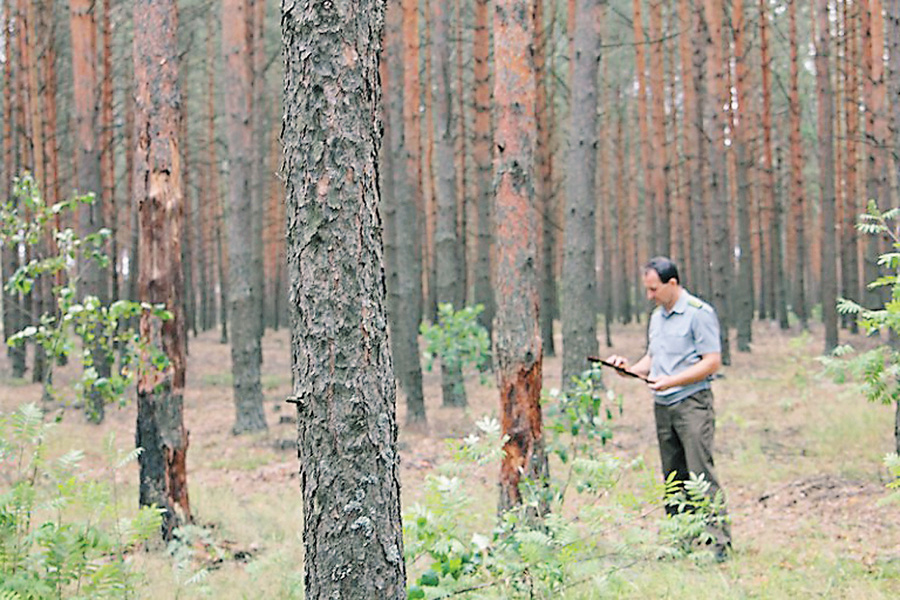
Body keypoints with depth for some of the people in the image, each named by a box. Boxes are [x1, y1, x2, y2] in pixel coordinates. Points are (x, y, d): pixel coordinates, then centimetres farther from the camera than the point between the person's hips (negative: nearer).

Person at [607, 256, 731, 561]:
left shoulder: (699, 313, -8)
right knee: (673, 477, 8)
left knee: (701, 473, -12)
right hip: (663, 407, 8)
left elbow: (712, 362, -13)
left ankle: (719, 541, -11)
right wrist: (631, 368, 4)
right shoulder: (657, 317, 17)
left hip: (692, 403, -8)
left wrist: (671, 381, -18)